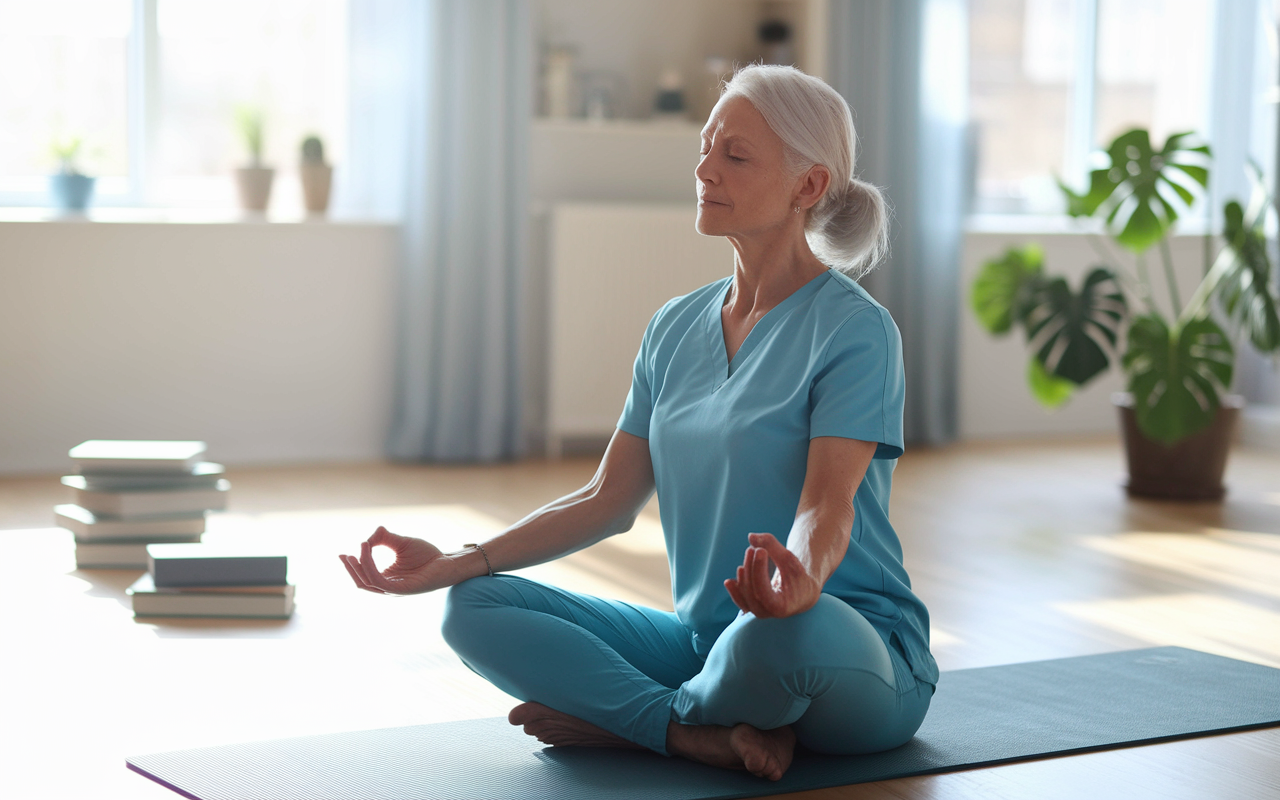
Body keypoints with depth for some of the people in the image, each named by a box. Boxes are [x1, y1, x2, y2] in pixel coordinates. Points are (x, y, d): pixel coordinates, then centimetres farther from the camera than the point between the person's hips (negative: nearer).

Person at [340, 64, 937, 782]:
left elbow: (827, 506, -23)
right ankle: (717, 735, -23)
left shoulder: (855, 330, -10)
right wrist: (456, 563, -1)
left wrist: (799, 580, -47)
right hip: (704, 637, 7)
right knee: (477, 608, -10)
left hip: (859, 659, -6)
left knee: (787, 631, -43)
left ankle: (620, 717, -12)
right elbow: (608, 501, 10)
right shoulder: (676, 328, 11)